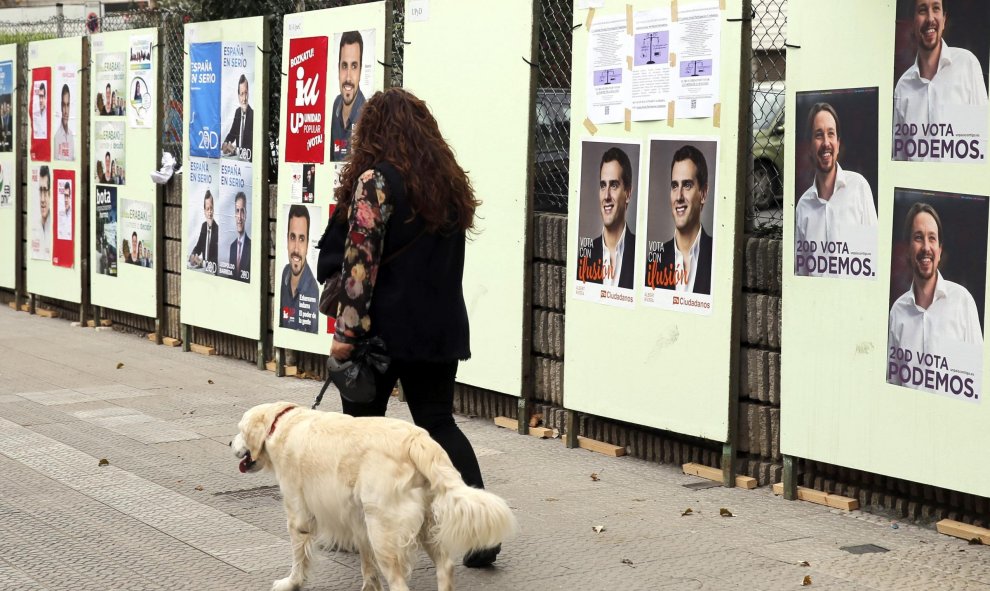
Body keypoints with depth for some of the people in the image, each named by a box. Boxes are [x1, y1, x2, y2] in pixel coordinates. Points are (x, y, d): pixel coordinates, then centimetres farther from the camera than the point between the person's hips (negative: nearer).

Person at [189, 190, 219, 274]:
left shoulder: (217, 228, -14)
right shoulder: (203, 226, 9)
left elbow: (217, 257, -17)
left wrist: (203, 262, -24)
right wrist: (192, 256, -2)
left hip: (213, 270, -5)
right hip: (202, 268, 5)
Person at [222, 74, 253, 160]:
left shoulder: (252, 114, -13)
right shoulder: (237, 112, 9)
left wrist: (236, 150, -25)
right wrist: (225, 144, -1)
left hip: (248, 159, -5)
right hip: (237, 157, 5)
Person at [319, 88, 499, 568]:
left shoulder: (375, 180, -12)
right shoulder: (449, 181, 10)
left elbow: (360, 261, -17)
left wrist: (346, 330, -16)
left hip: (386, 326, -6)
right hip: (442, 326, 6)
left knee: (362, 421, 11)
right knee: (439, 423, 9)